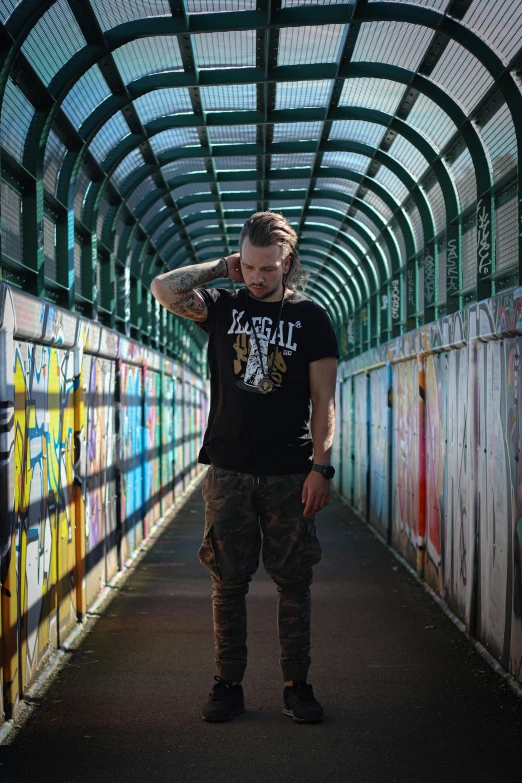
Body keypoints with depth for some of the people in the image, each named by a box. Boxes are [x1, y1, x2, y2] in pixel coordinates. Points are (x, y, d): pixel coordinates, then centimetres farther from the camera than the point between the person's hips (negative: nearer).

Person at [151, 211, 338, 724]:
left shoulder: (310, 318, 4)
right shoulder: (223, 306, 8)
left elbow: (323, 402, 0)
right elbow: (164, 289, -9)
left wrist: (321, 467, -9)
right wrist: (219, 269, 1)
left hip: (290, 474, -1)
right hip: (228, 470, 1)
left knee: (294, 583, 4)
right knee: (228, 583, 4)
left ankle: (297, 685, 15)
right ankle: (228, 686, 14)